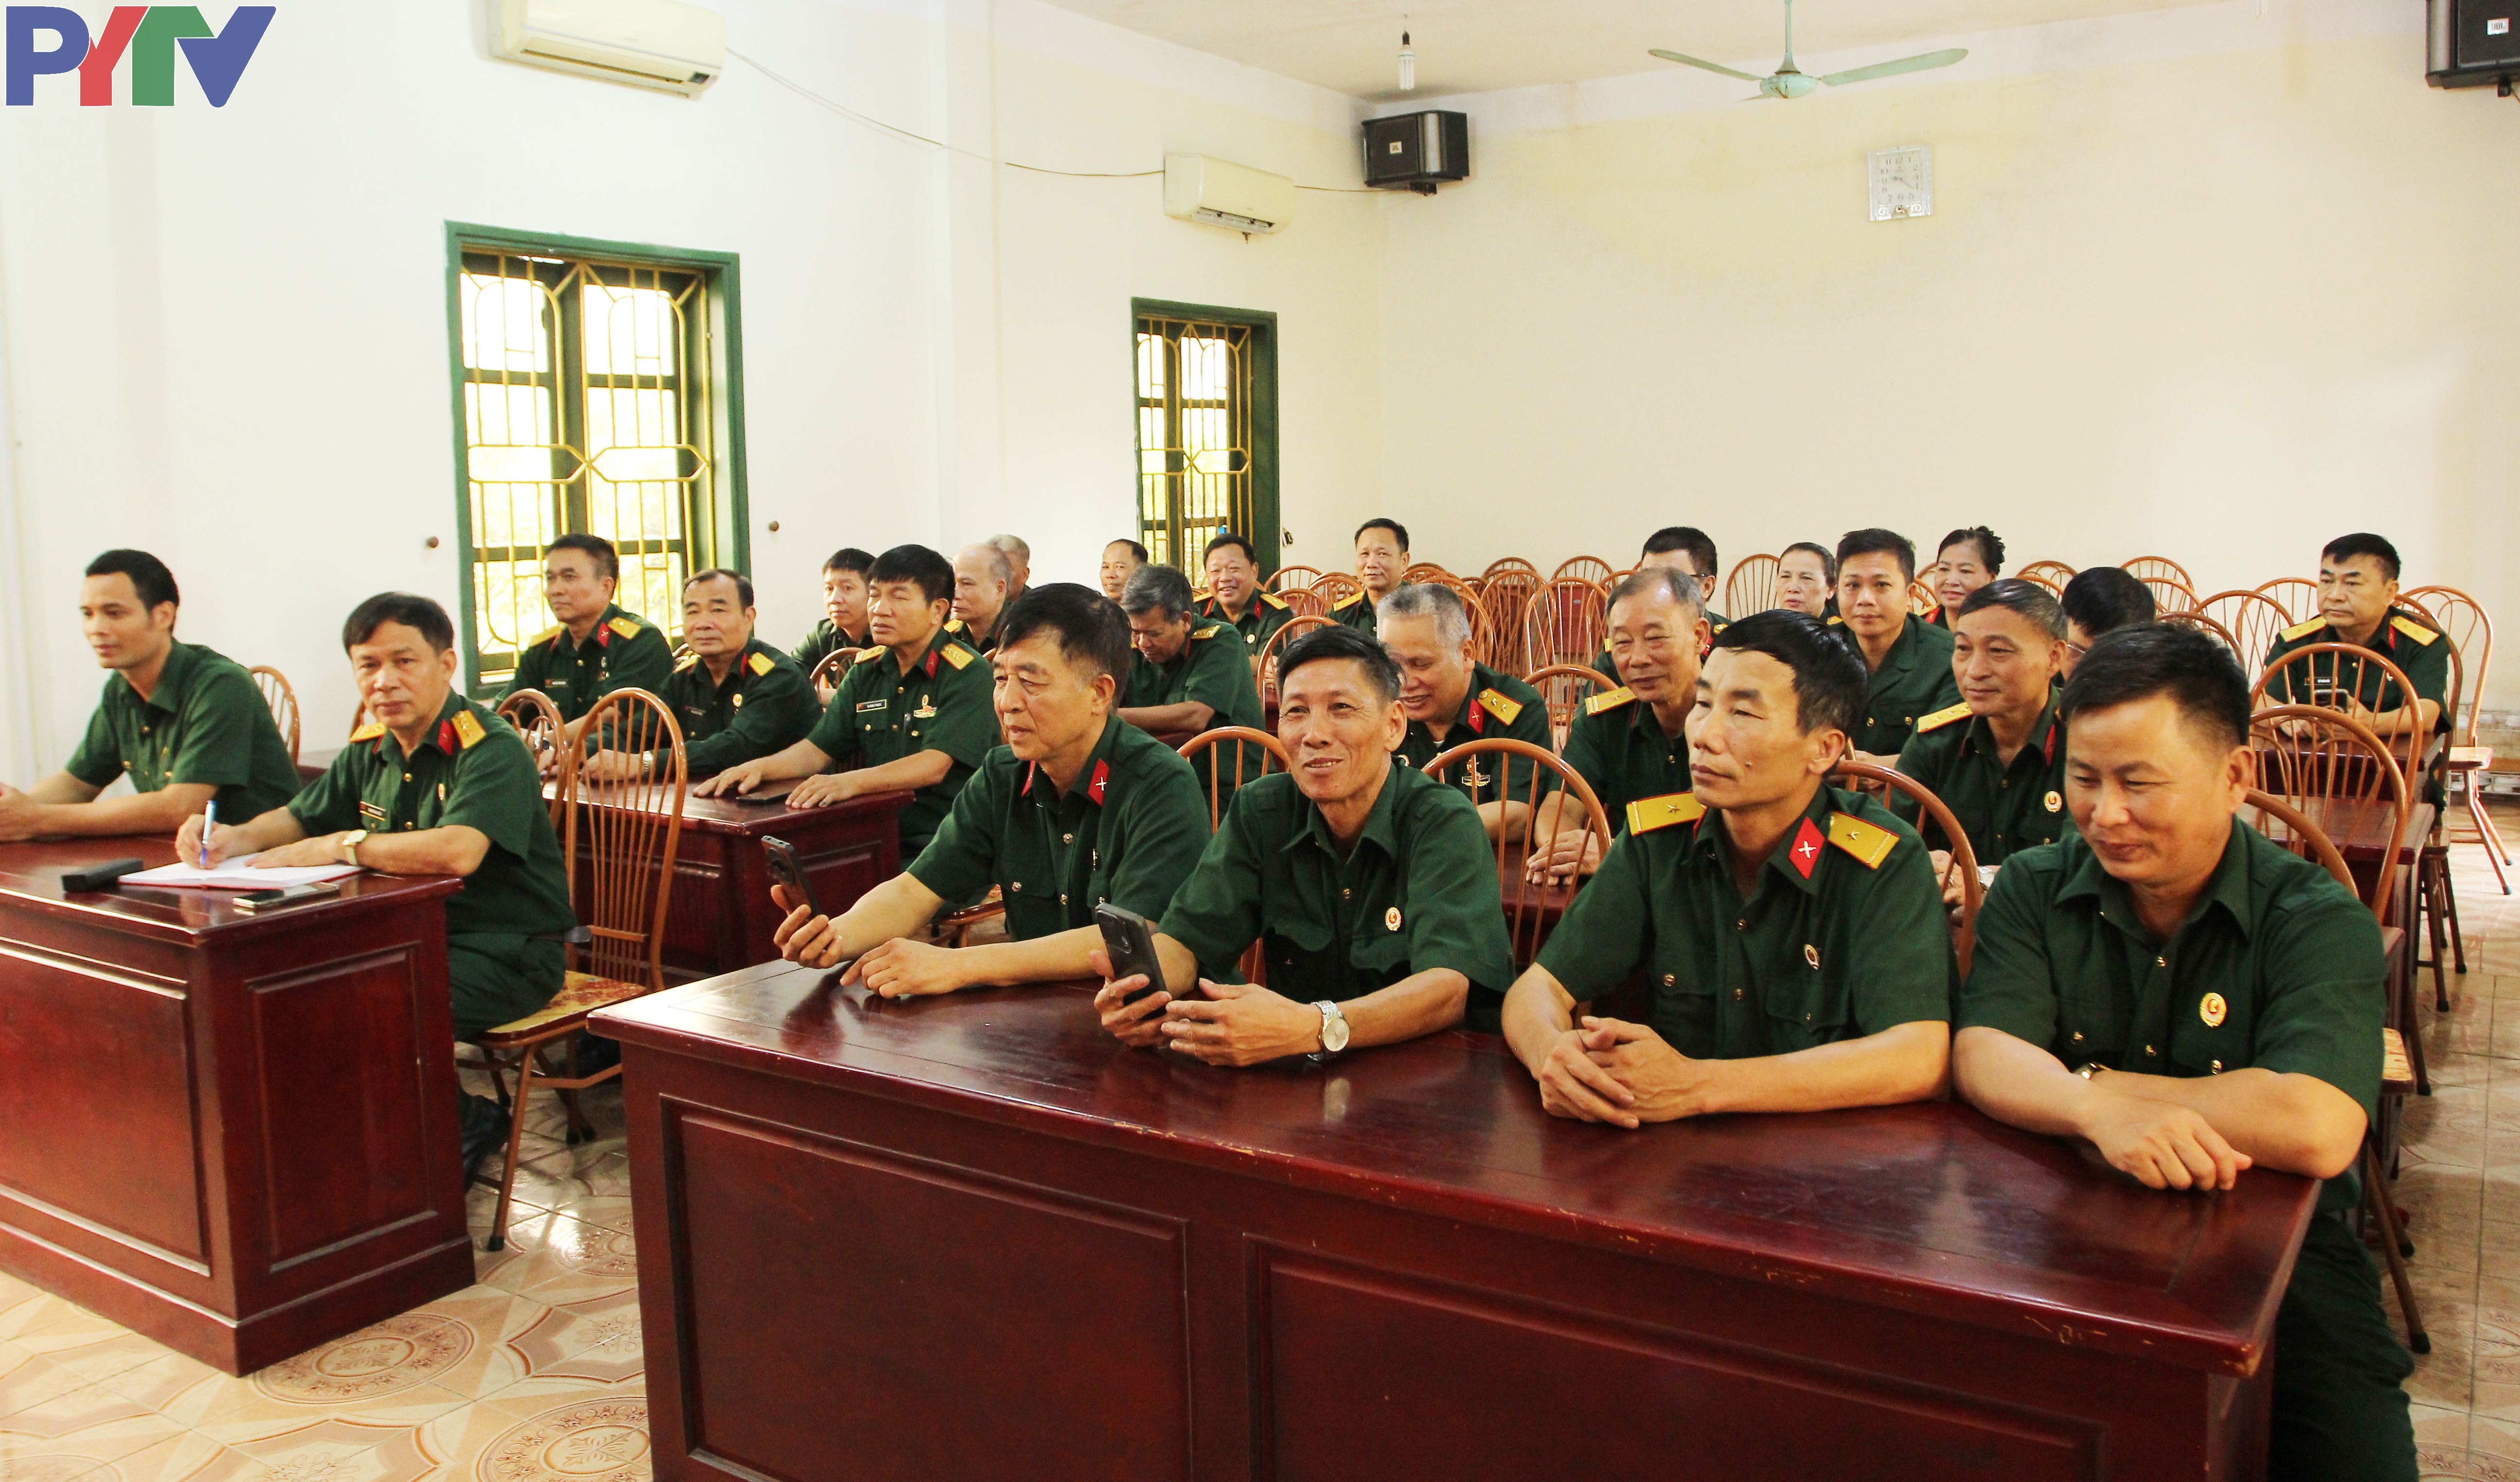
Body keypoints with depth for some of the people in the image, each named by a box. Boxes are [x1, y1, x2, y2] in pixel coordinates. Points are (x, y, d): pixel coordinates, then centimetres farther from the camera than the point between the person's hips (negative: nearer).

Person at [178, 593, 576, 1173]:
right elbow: (297, 818, 23)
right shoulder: (370, 751, 9)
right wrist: (236, 838, -1)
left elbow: (458, 851, -35)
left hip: (505, 952, -8)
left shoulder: (491, 748, -18)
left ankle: (464, 1126, 3)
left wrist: (339, 846, -24)